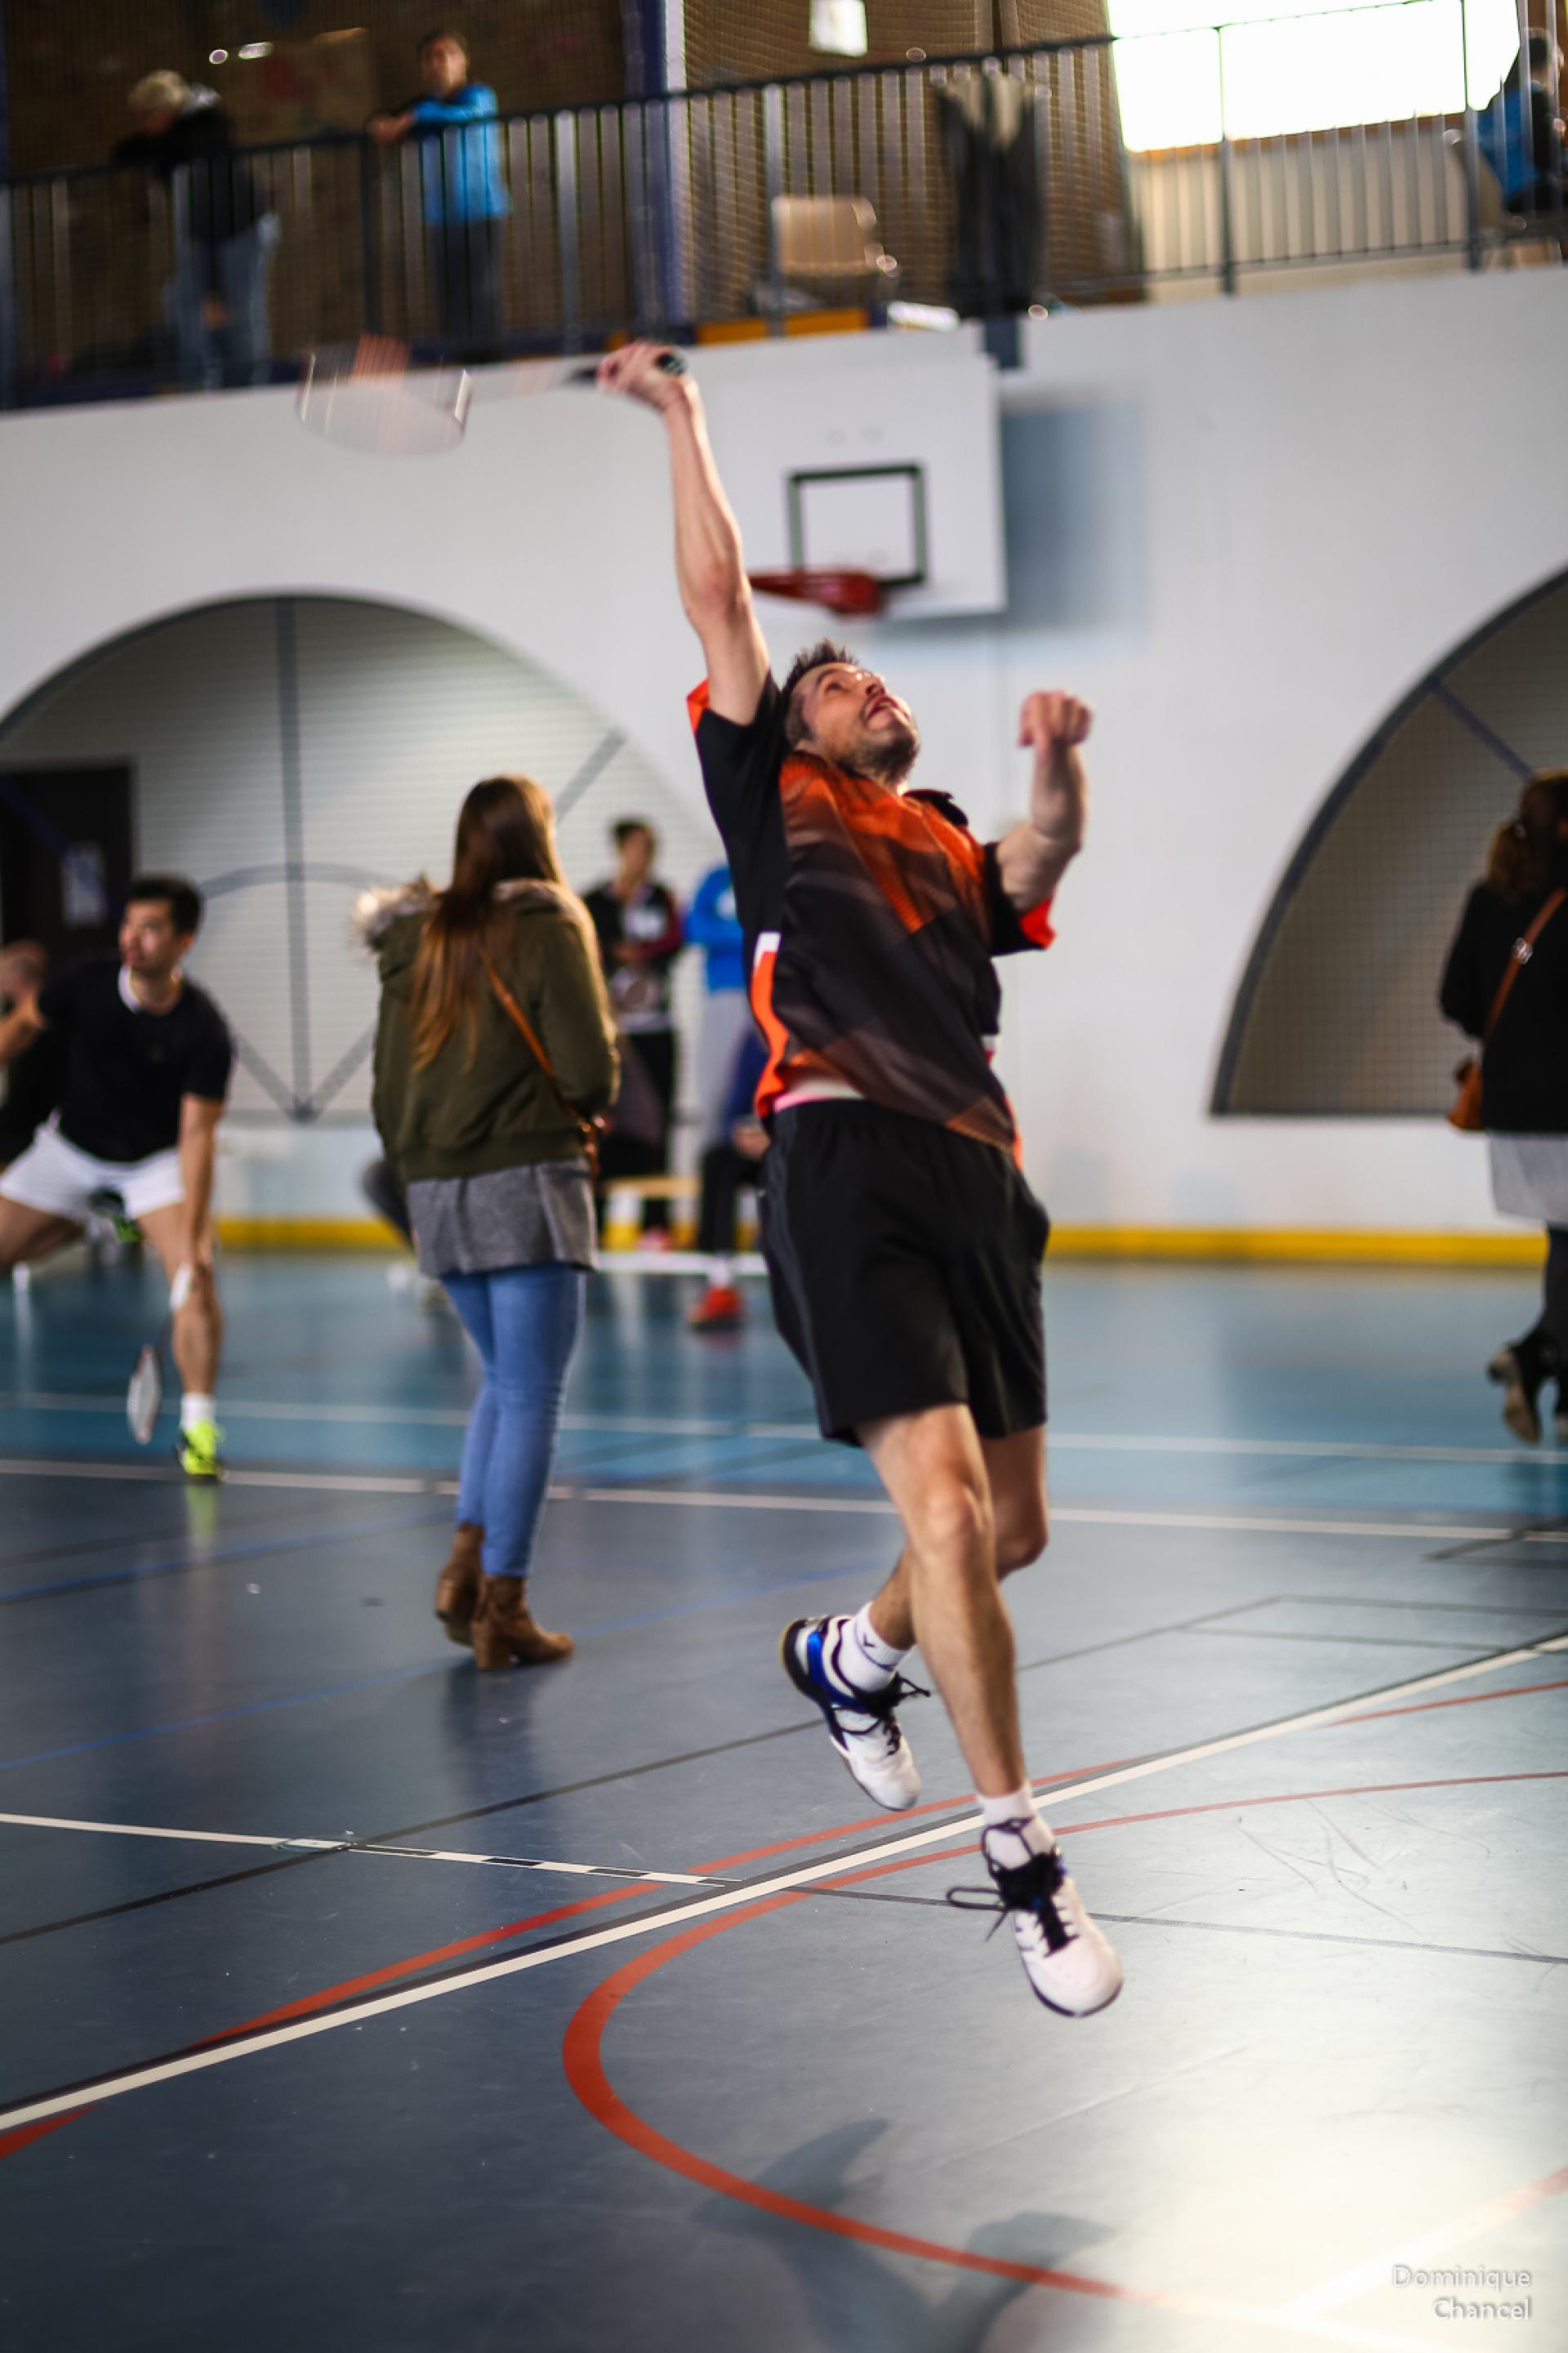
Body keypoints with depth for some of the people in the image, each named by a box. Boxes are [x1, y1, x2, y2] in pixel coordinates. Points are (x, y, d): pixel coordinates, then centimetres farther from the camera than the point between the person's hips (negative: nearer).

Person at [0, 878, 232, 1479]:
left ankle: (198, 1430, -14)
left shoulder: (203, 1030, -25)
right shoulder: (86, 987, -17)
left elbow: (196, 1134, -25)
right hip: (71, 1149, 3)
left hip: (157, 1160, -3)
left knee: (197, 1280, -23)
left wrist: (193, 1231, -32)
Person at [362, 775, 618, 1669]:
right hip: (529, 1183, -6)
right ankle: (503, 1606, -3)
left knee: (507, 1381, 20)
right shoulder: (548, 929, -7)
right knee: (532, 1397, -1)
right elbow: (590, 1073, -12)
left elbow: (389, 1084, 11)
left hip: (437, 1189, 6)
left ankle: (467, 1562, 8)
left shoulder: (414, 939, 8)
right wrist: (576, 1103, 9)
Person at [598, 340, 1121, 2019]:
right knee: (944, 1504, -16)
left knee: (1010, 1525, 12)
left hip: (975, 1182, 6)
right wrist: (680, 416, 7)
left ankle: (848, 1655, 43)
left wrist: (1057, 770, -17)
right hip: (849, 1171, -6)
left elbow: (1044, 861, 2)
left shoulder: (954, 855, 24)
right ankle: (1022, 1861, -10)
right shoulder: (775, 806, 12)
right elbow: (718, 602, 7)